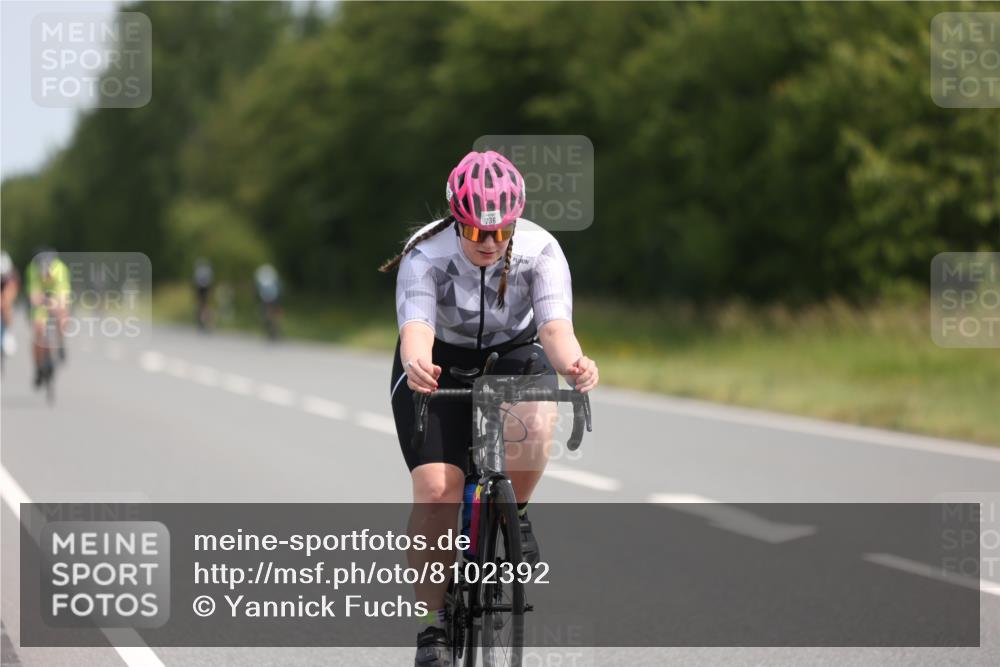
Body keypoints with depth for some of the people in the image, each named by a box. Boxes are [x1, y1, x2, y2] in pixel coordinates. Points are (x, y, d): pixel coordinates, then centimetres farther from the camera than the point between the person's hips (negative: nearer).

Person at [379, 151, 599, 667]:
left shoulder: (540, 251, -23)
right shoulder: (426, 256, -26)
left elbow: (555, 325, -35)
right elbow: (415, 324, -42)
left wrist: (573, 365, -59)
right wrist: (416, 366, -66)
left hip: (513, 355, 1)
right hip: (441, 364, -1)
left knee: (529, 425, -35)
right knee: (436, 491, -18)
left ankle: (513, 512, -5)